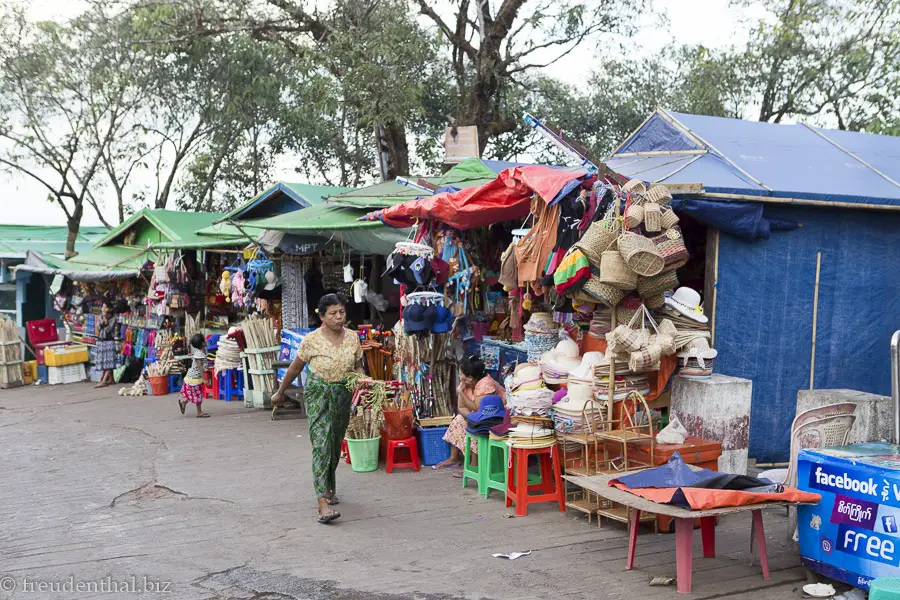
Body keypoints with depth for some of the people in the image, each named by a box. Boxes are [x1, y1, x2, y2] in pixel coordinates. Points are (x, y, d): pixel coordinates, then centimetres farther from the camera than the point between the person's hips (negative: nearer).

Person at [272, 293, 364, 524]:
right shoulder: (312, 340, -12)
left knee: (335, 445, 15)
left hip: (343, 395, 5)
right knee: (322, 444, -15)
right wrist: (280, 393, 11)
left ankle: (327, 487, 39)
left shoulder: (352, 337, -1)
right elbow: (295, 368, 1)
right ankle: (323, 503, -20)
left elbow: (357, 366, 12)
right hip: (318, 394, -5)